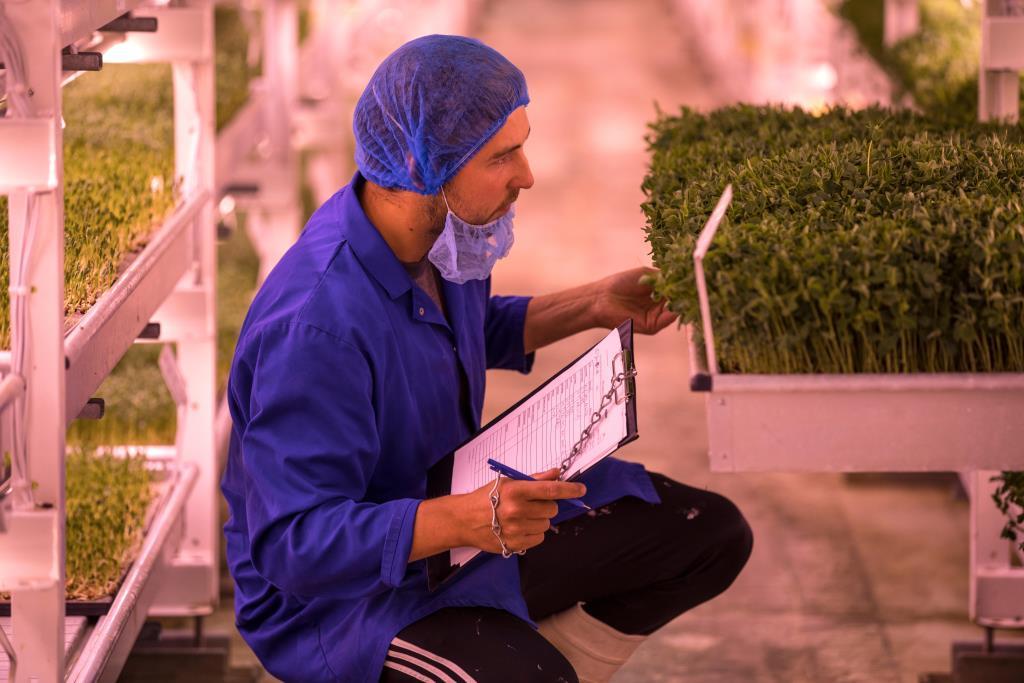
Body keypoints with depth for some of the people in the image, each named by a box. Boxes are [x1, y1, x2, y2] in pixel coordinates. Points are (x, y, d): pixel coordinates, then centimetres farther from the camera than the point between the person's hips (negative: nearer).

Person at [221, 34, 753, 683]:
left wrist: (593, 305, 9)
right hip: (332, 593, -9)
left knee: (711, 534, 6)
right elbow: (295, 543, -34)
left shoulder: (446, 233, -3)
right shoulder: (316, 324, -33)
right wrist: (464, 520, -45)